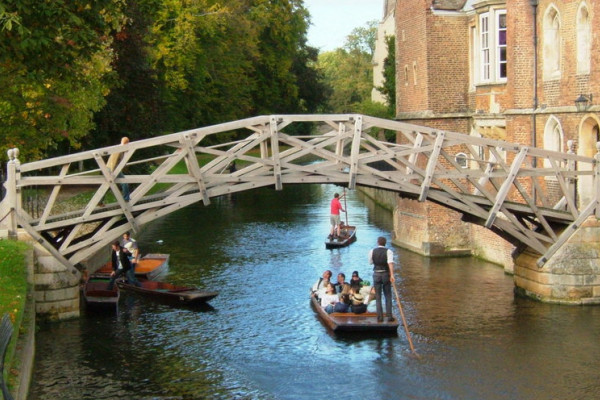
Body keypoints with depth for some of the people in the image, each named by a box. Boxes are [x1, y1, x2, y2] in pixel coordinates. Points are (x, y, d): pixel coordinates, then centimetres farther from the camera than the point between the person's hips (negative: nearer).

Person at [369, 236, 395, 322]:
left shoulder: (372, 251, -1)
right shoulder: (388, 251, -7)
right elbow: (390, 263, -20)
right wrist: (392, 275, -25)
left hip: (376, 274, 1)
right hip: (386, 274, -1)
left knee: (378, 297, 7)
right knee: (388, 296, 10)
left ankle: (380, 317, 4)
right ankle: (389, 316, 6)